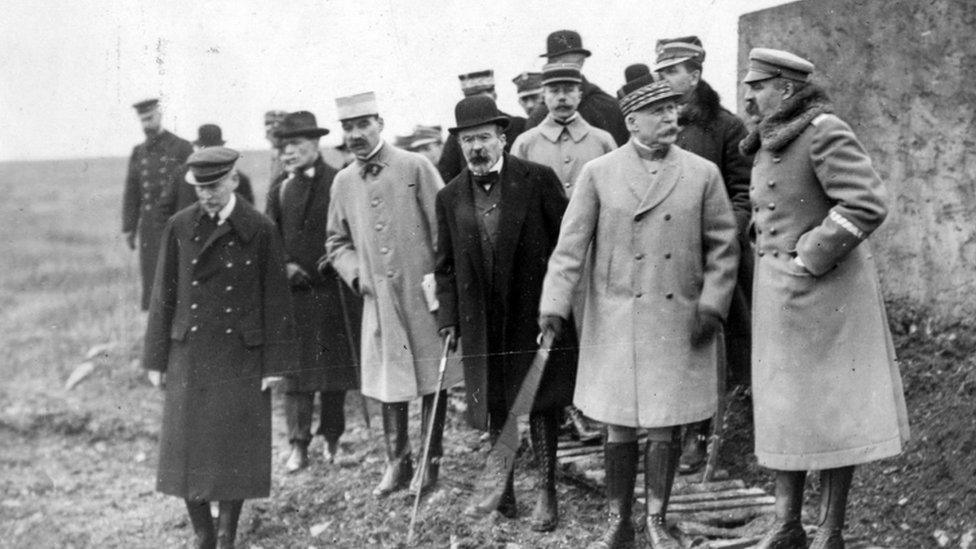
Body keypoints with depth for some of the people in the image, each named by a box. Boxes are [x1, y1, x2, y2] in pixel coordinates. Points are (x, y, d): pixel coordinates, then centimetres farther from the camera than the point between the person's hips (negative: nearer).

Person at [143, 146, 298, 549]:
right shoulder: (179, 227, 2)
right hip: (190, 356, 2)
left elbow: (275, 300, -2)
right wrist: (157, 360, 5)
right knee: (186, 451, 3)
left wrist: (275, 363, -5)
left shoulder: (259, 230, -5)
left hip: (241, 357, -2)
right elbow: (164, 295, 6)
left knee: (235, 452, 3)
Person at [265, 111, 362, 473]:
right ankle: (298, 446, 2)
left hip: (333, 290, -2)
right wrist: (285, 266, -5)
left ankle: (332, 439, 20)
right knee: (295, 369, -1)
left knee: (335, 365, 7)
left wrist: (328, 266, -14)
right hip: (292, 291, 3)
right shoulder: (279, 189, 8)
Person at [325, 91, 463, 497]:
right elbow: (337, 242, 18)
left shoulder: (415, 167, -5)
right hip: (379, 297, 3)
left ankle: (430, 462, 18)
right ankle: (397, 464, 20)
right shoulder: (343, 182, 7)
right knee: (389, 381, 9)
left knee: (432, 379, 6)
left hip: (423, 295, -3)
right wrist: (355, 274, 1)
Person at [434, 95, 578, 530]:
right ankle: (504, 490, 25)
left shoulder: (538, 180, -6)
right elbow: (446, 265, 10)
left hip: (536, 313, -3)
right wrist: (447, 318, 2)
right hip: (483, 322, 4)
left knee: (540, 403, 1)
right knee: (494, 406, 11)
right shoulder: (450, 197, 5)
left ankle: (546, 493, 12)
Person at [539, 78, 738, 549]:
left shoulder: (703, 173, 3)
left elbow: (723, 246, 5)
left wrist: (712, 305, -4)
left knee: (668, 423, 5)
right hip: (616, 322, -1)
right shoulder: (598, 174, 0)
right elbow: (571, 245, -2)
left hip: (680, 322, 1)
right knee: (619, 425, 5)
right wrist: (554, 305, -9)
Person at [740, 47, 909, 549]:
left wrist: (810, 258, -19)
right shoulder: (769, 142, 11)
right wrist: (770, 262, 11)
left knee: (830, 412, 1)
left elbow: (867, 204, -23)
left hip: (824, 293, -8)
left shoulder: (826, 132, -14)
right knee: (780, 412, 11)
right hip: (776, 296, 8)